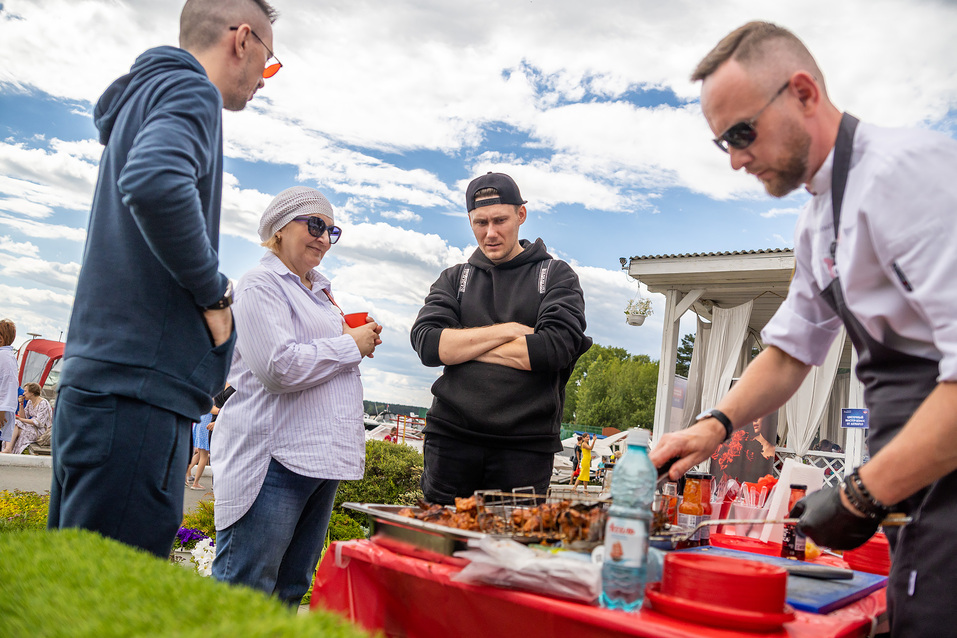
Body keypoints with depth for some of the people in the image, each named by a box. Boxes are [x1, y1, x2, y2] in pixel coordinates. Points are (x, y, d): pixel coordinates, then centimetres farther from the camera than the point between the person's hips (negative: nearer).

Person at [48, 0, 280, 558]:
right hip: (136, 390, -10)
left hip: (95, 381, 10)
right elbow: (155, 182, -27)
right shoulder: (191, 89, -6)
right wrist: (214, 290, -15)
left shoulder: (141, 96, 23)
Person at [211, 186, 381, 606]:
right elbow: (277, 367, -19)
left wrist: (362, 340, 13)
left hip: (322, 455, 9)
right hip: (274, 457, -9)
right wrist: (350, 345, -8)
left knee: (290, 591, 12)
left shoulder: (319, 291, 22)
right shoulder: (261, 284, -5)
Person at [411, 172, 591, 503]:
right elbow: (427, 342, -2)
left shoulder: (557, 275, 8)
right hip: (452, 437, 2)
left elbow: (556, 347, -10)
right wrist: (508, 330, -8)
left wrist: (463, 344, -5)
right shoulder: (454, 279, 15)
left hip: (525, 445, -2)